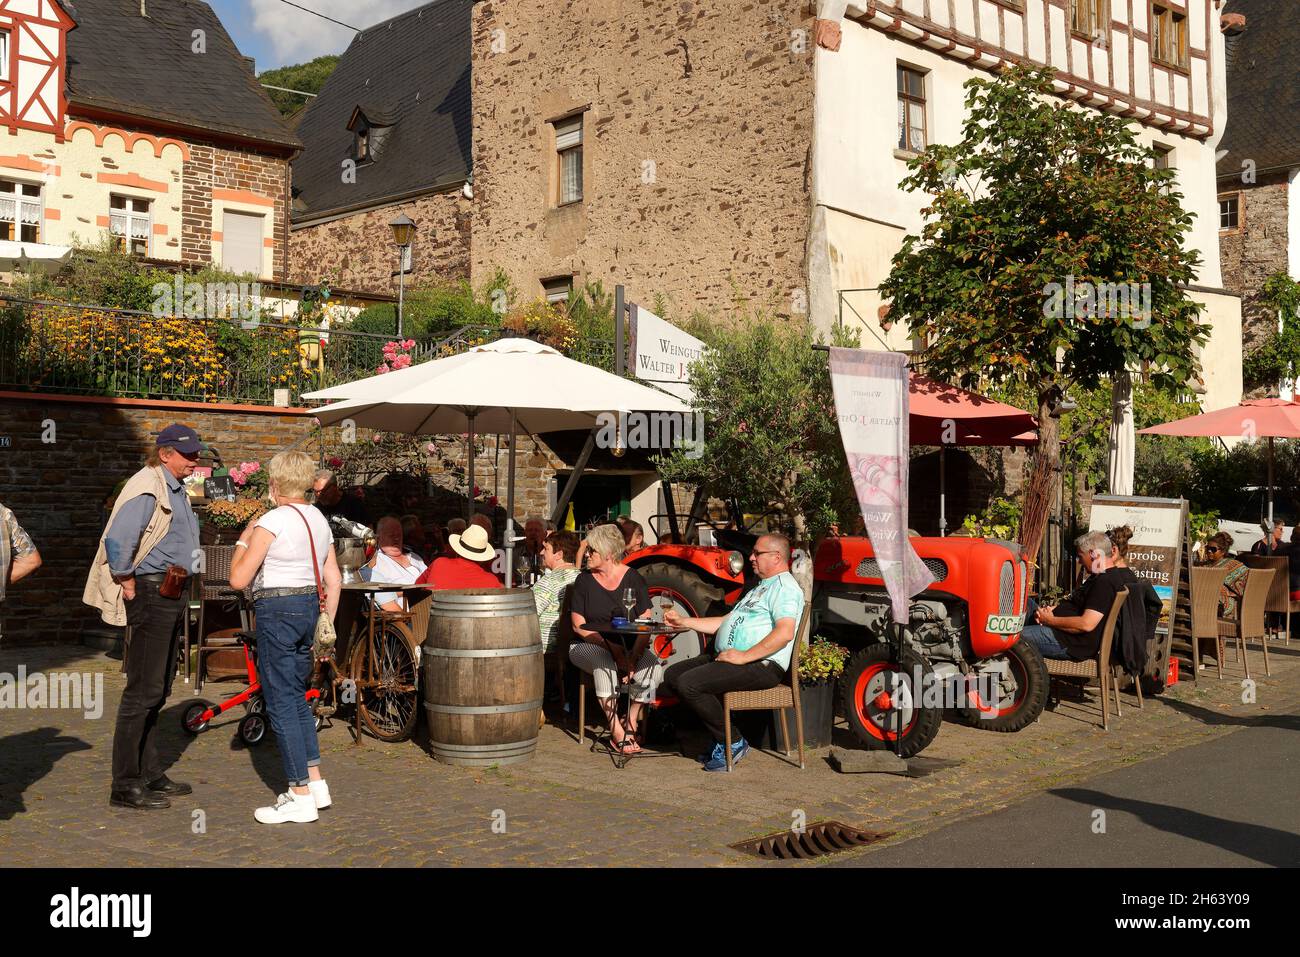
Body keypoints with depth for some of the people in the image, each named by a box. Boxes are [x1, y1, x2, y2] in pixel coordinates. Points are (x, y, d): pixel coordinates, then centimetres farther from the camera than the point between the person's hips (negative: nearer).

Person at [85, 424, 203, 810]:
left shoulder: (176, 489, 16)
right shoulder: (148, 488, -15)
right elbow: (116, 540, -26)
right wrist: (129, 586, -19)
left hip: (171, 594, 10)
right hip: (152, 593, -10)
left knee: (158, 688, 15)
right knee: (144, 690, -8)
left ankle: (150, 774, 24)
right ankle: (125, 786, -3)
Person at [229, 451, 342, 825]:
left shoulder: (272, 521, -12)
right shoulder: (319, 520, 10)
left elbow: (239, 579, -12)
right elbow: (333, 580, 13)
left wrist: (243, 541, 3)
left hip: (277, 611, -8)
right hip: (310, 607, 8)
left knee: (281, 703, -1)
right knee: (296, 697, 19)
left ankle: (302, 797, 2)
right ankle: (315, 782, 21)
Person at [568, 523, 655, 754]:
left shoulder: (633, 578, 1)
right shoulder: (584, 581, 1)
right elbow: (578, 626, -4)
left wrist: (633, 656, -21)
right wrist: (612, 647, -18)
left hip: (630, 647, 1)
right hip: (588, 646, -1)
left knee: (653, 665, -28)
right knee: (603, 660, -35)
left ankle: (632, 722, -12)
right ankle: (616, 731, -32)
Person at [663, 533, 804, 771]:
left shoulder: (785, 587, -9)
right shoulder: (760, 588, 26)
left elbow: (785, 633, -24)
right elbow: (726, 622, 28)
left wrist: (743, 657, -23)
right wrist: (684, 621, 20)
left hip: (761, 665, -11)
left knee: (689, 684, -24)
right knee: (673, 674, 3)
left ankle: (732, 743, -9)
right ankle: (719, 737, 2)